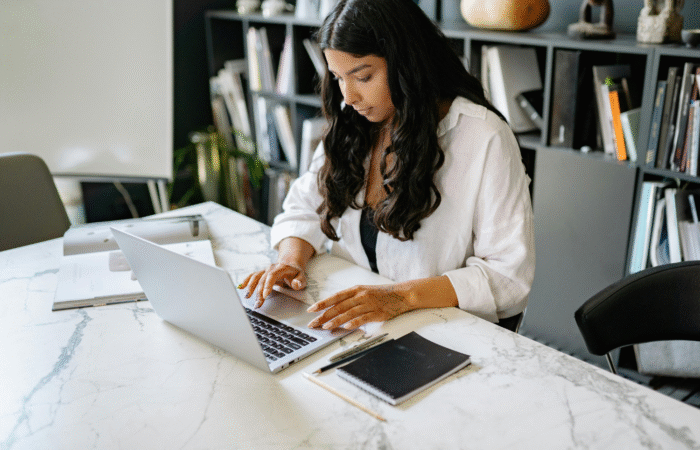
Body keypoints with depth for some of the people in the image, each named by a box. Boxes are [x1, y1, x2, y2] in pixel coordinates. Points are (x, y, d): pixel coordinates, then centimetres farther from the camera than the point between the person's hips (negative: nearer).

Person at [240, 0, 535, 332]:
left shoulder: (485, 139, -14)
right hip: (353, 326, 5)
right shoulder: (349, 127, 5)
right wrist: (292, 259, -11)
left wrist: (402, 296, -29)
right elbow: (303, 210, 12)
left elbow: (510, 275, -17)